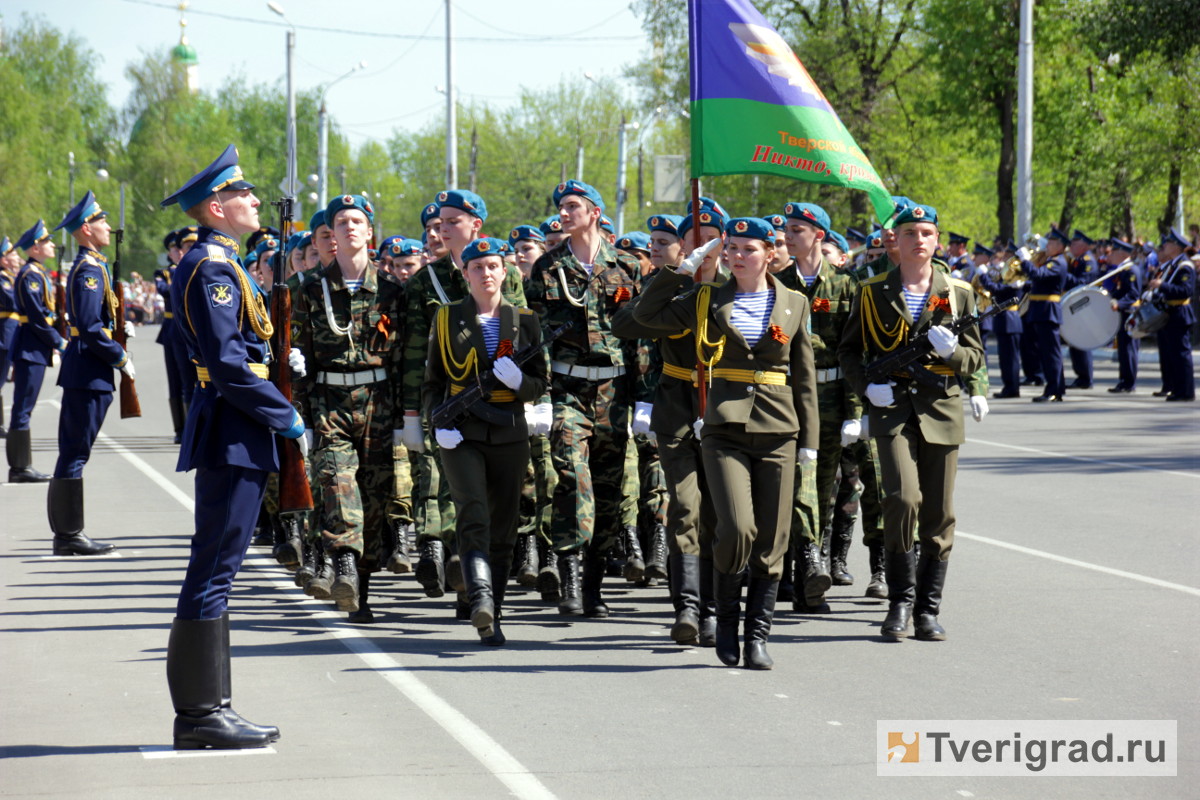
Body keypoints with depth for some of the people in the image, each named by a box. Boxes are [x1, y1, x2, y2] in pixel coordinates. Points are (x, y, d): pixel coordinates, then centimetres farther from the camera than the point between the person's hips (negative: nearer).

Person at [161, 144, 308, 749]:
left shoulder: (217, 262, 18)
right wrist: (285, 416, -15)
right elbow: (227, 364, -21)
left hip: (235, 436, 11)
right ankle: (201, 714, -5)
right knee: (214, 568, -7)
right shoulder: (210, 267, -14)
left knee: (215, 570, 11)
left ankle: (205, 709, 16)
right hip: (233, 436, -11)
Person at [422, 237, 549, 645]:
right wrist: (439, 423, -7)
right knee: (473, 513, -22)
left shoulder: (524, 320, 9)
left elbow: (541, 384, 11)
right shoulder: (447, 319, 7)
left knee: (503, 528, 4)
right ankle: (480, 599, -36)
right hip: (461, 434, -2)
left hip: (509, 435, 2)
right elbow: (432, 384, 10)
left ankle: (493, 617, 13)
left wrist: (518, 380, -12)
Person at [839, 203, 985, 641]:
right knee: (903, 499, -18)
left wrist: (952, 352, -12)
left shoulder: (958, 292, 9)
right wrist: (866, 385, -5)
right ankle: (901, 600, -3)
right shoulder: (873, 292, 6)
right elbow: (849, 350, 13)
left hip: (941, 409, 2)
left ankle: (928, 610, 13)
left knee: (939, 515, 2)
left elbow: (976, 356, 10)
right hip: (892, 408, -2)